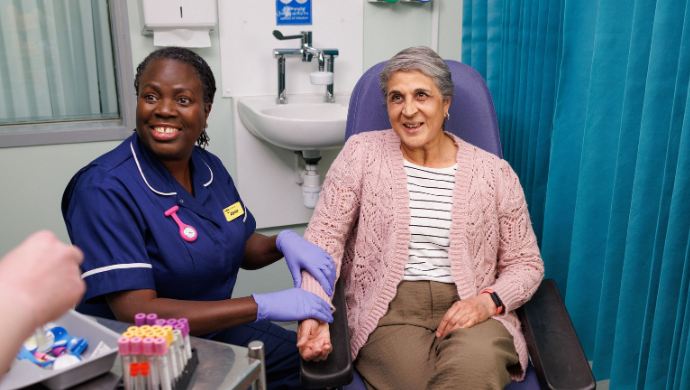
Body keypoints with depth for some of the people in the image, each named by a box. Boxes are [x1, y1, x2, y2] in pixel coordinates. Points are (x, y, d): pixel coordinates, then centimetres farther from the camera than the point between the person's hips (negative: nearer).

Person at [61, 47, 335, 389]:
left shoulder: (208, 167, 1)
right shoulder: (106, 190, -22)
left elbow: (243, 249, 14)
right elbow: (136, 313, -28)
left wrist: (284, 241, -11)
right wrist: (264, 306, -29)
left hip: (214, 330, 7)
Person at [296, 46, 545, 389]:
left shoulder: (494, 173, 7)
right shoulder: (362, 153, 5)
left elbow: (526, 262, 13)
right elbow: (324, 236, 0)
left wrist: (488, 300, -8)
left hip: (469, 313, 2)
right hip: (389, 313, -1)